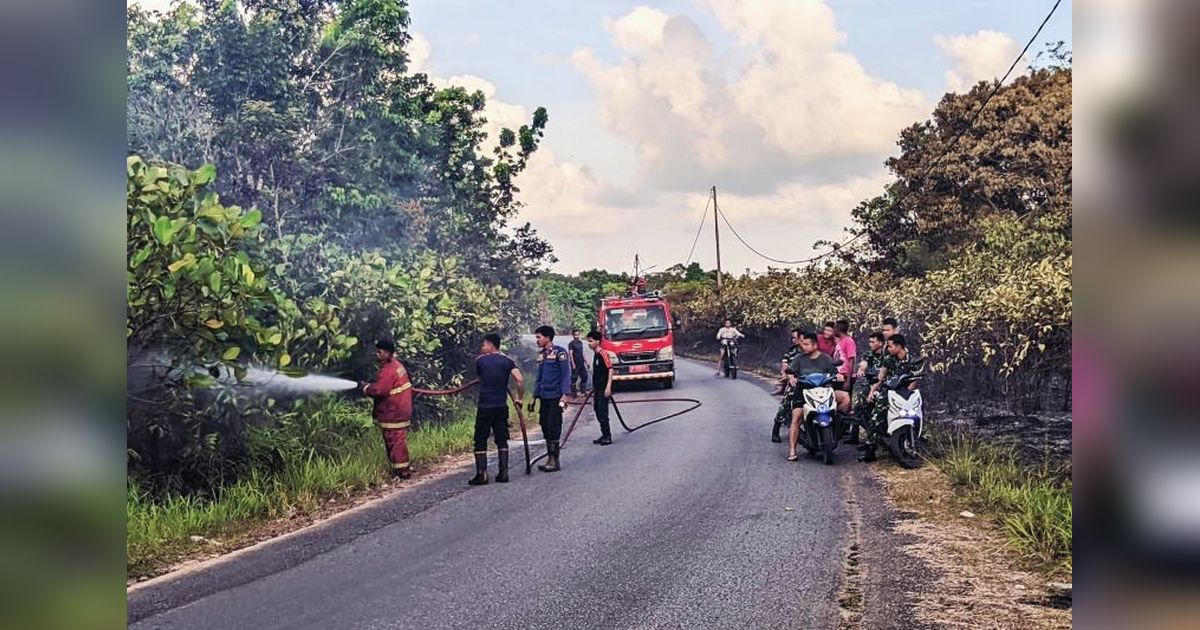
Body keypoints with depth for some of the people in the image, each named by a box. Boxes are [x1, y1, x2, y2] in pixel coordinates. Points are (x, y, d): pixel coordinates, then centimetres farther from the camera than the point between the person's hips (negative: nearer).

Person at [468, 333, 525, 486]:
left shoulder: (480, 360, 1)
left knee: (480, 441, 4)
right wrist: (520, 398, 1)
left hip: (484, 406, -2)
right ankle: (503, 472, 7)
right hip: (501, 407, 2)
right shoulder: (507, 361, 2)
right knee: (502, 440, 11)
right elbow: (520, 379, -11)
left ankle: (481, 474, -2)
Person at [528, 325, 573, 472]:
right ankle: (550, 458, 15)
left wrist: (565, 395, -18)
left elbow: (566, 374, -11)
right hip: (544, 398, 7)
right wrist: (534, 397, 19)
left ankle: (555, 461, -1)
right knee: (545, 427, 7)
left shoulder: (559, 352, -7)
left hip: (555, 398, -7)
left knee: (553, 428, -7)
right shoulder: (541, 354, 15)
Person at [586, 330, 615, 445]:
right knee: (598, 411, 11)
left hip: (603, 388, -9)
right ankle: (605, 435, 19)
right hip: (597, 388, 9)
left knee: (602, 412, -8)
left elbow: (610, 370, -18)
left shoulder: (603, 354, -13)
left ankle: (608, 437, -3)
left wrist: (608, 387, -23)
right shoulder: (595, 354, 14)